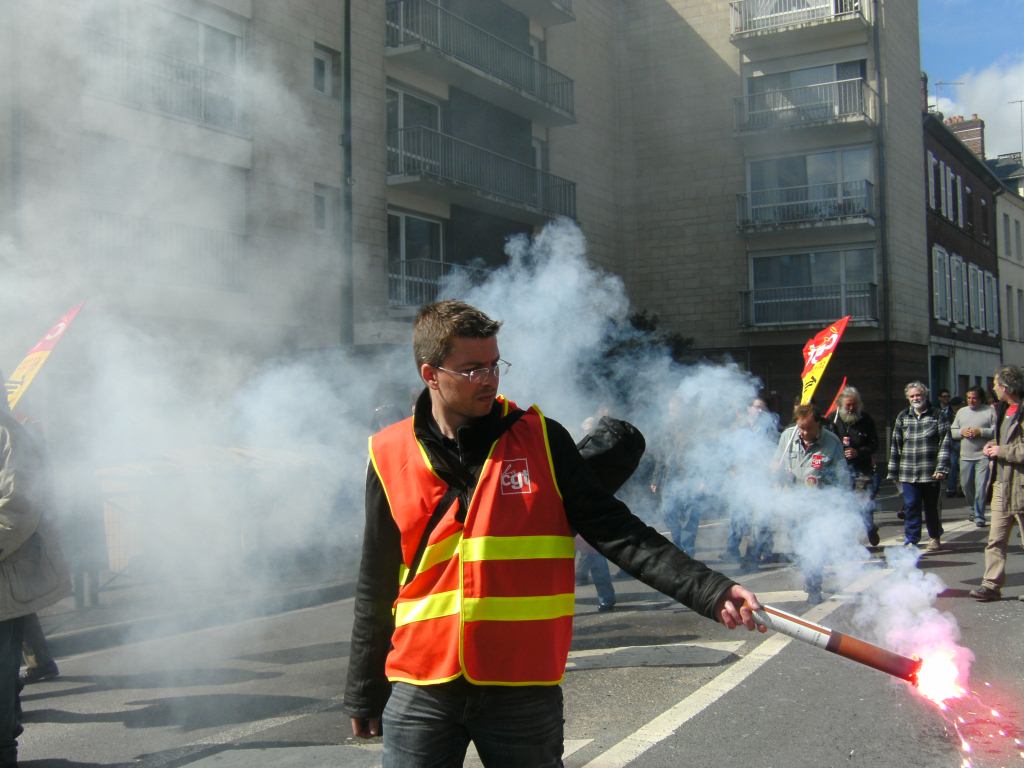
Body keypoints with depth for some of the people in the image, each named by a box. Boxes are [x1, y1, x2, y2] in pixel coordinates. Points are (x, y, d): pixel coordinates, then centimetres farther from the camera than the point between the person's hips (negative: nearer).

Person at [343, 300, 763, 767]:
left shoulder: (539, 439, -1)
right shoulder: (390, 457, 0)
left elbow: (616, 532, -5)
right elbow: (376, 586, 7)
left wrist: (711, 592, -15)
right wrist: (363, 693, 11)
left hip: (525, 690, 0)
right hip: (420, 693, 1)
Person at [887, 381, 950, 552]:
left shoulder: (937, 415, 1)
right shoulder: (902, 417, 10)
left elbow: (945, 442, -4)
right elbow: (895, 445, 12)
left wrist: (942, 468, -12)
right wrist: (893, 471, 9)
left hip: (931, 472, -2)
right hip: (908, 473, 2)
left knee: (931, 507, 10)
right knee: (910, 507, -3)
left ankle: (935, 538, 28)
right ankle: (911, 541, 2)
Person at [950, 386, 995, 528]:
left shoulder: (990, 411, -1)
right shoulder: (961, 412, 15)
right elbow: (952, 432, 15)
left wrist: (980, 432, -16)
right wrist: (962, 432, -5)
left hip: (983, 455, -5)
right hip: (966, 456, 5)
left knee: (981, 486, -7)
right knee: (966, 484, 11)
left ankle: (979, 516, -1)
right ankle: (974, 508, 33)